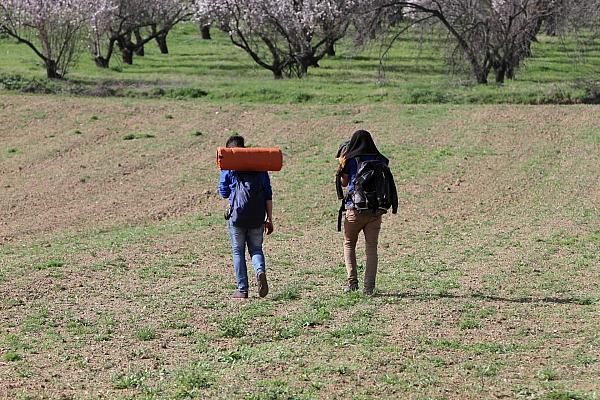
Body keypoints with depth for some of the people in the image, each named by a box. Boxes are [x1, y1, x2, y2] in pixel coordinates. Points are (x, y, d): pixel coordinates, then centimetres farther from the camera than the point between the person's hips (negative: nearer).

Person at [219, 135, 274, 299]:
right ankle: (260, 271, -17)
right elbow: (268, 195, 7)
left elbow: (224, 193, 7)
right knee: (256, 249, 14)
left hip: (237, 216, -2)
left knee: (238, 252, 8)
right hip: (257, 217, 2)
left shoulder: (228, 167, 0)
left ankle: (242, 290, 6)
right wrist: (270, 219, 10)